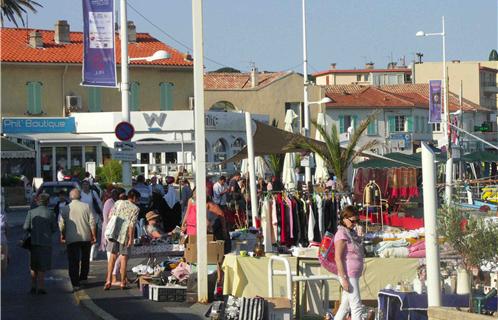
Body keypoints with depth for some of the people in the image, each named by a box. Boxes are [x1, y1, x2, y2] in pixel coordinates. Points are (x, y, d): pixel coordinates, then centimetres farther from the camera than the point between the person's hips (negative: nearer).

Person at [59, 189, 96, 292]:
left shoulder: (65, 209, -1)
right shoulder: (86, 206, -1)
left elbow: (61, 224, 0)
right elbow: (92, 222, -3)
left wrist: (62, 235, 15)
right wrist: (94, 236, 4)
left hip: (71, 238, -1)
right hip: (86, 237, 1)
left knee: (73, 261, 0)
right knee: (85, 258, 22)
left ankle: (75, 283, -6)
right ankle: (83, 277, 29)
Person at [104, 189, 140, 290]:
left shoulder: (118, 203, 8)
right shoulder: (135, 209, -5)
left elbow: (110, 216, 7)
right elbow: (132, 225, -12)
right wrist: (131, 239, -10)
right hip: (125, 234, -3)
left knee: (112, 257, 9)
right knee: (124, 258, 5)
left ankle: (108, 281, 1)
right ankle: (123, 283, 10)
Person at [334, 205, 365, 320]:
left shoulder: (352, 232, 13)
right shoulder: (342, 234, -14)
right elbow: (338, 258, -18)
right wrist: (344, 279, -21)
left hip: (354, 275, 9)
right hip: (349, 275, -9)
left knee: (345, 306, 14)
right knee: (357, 307, -7)